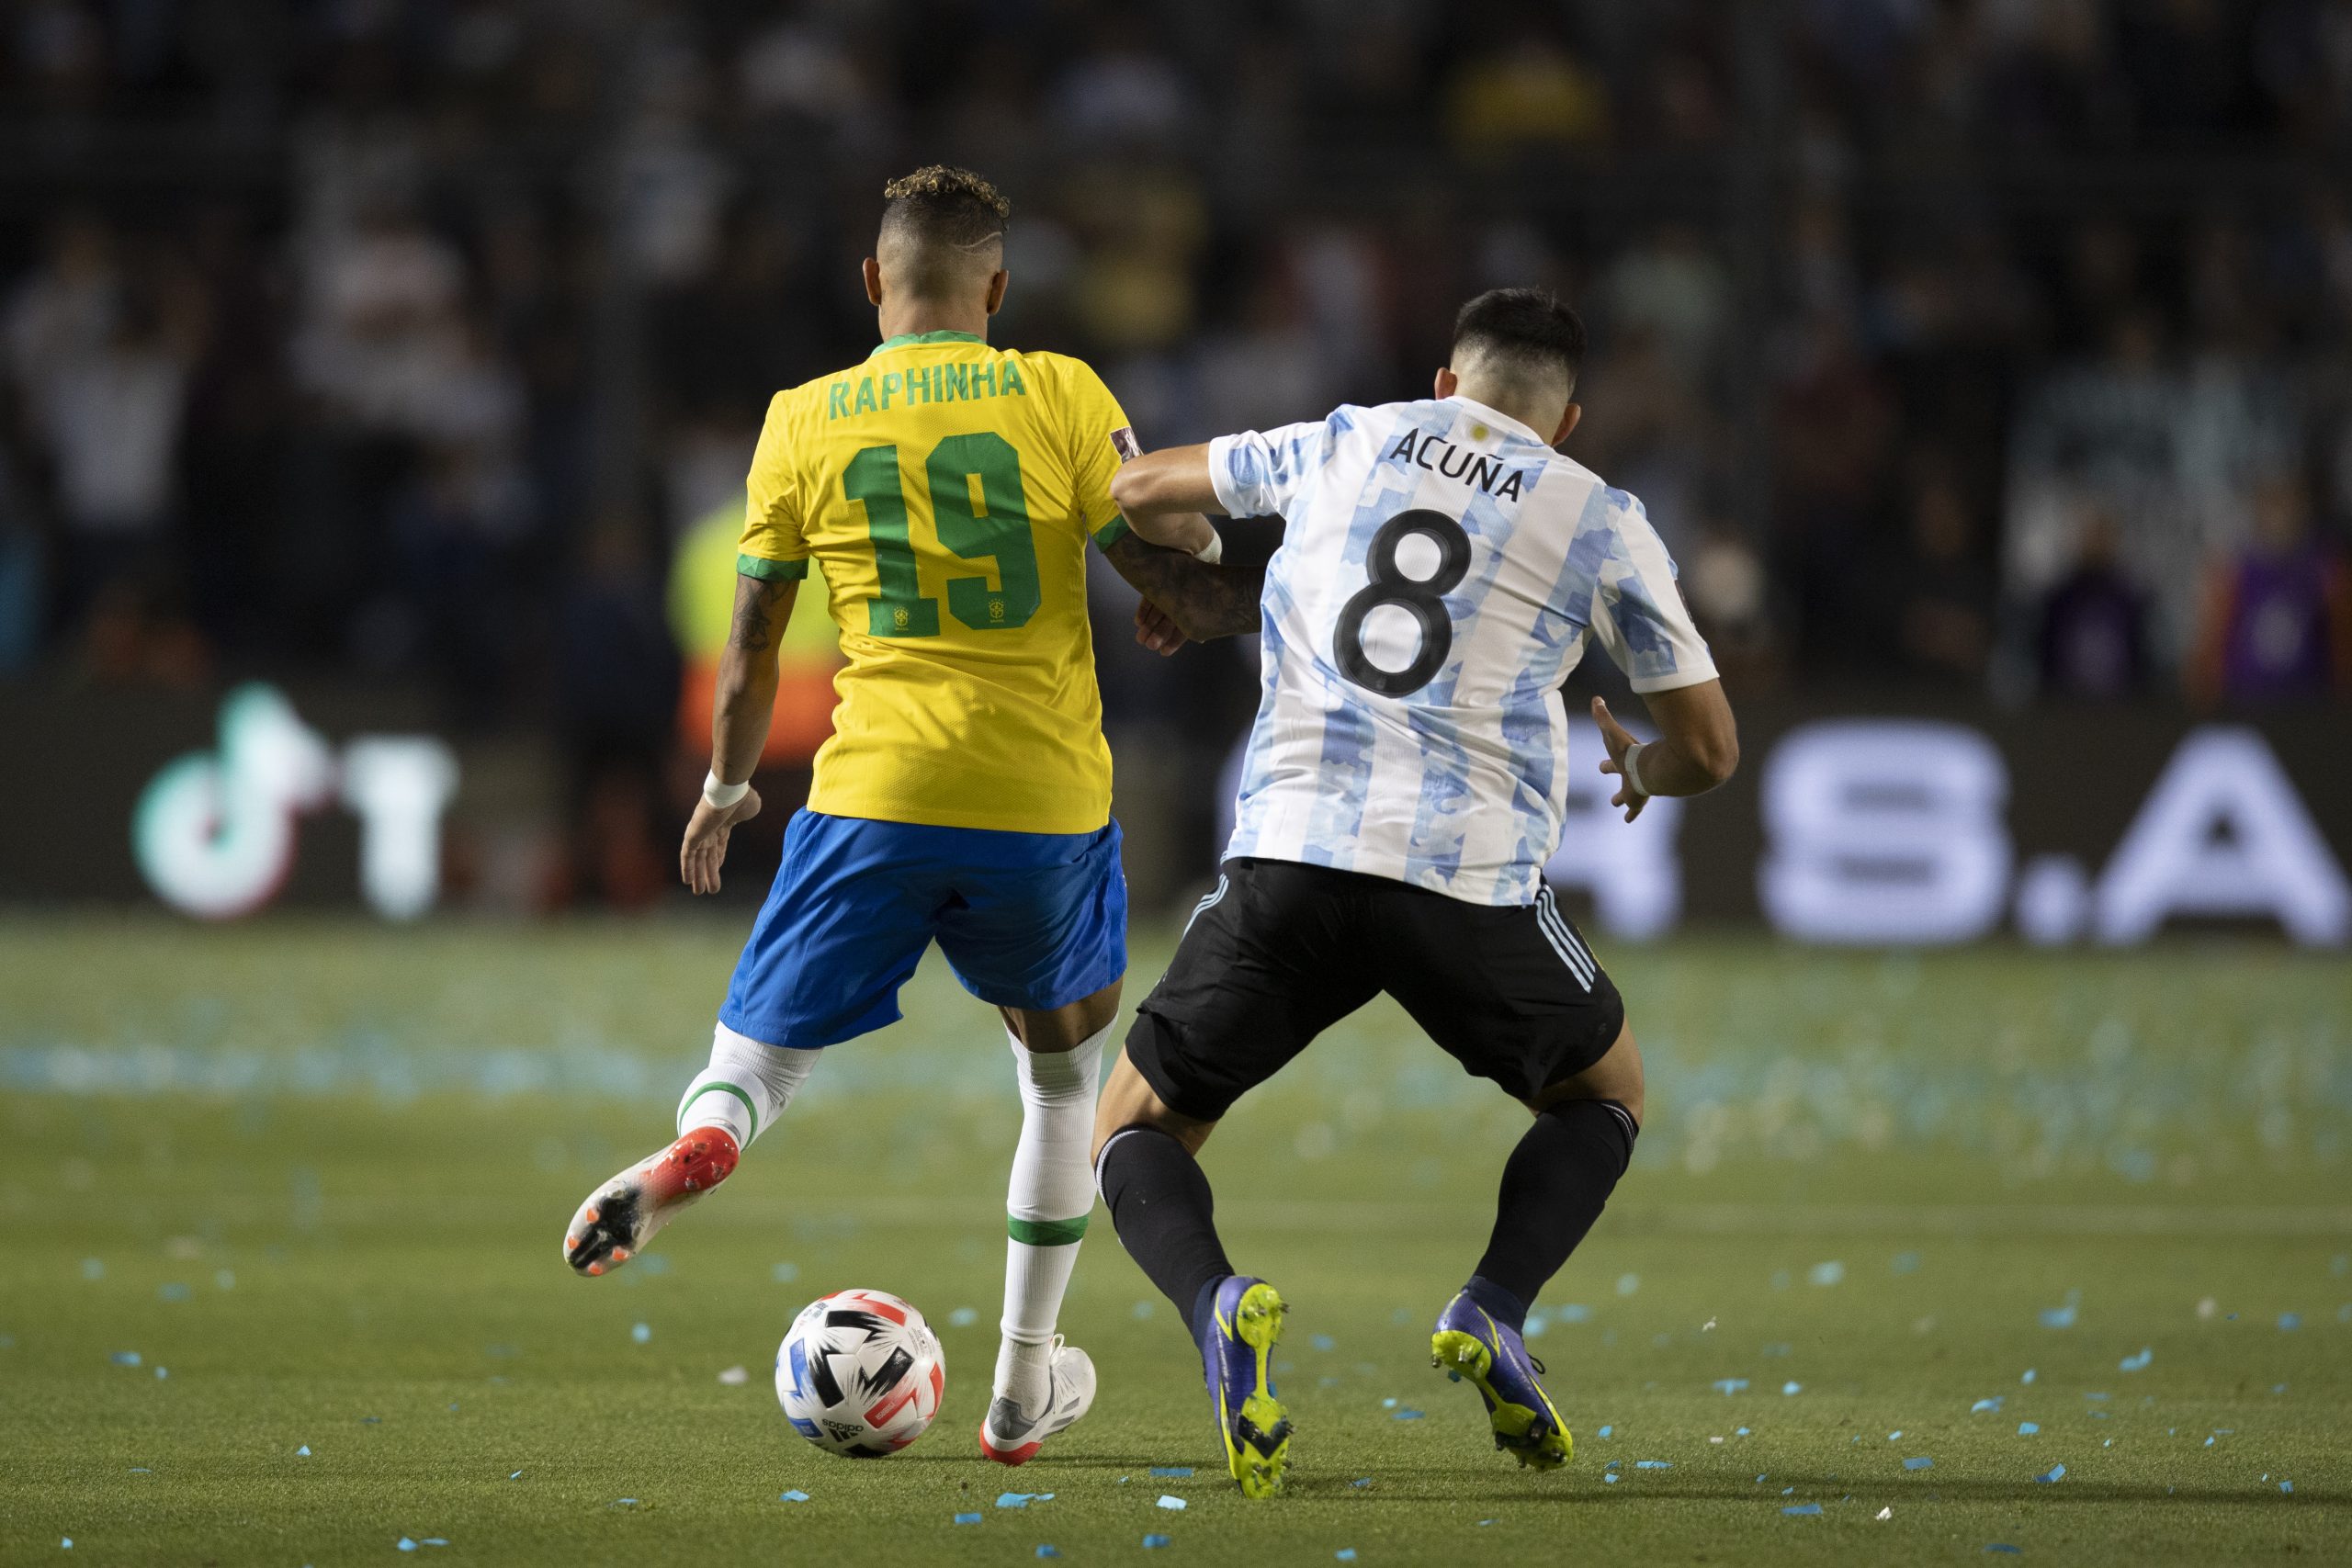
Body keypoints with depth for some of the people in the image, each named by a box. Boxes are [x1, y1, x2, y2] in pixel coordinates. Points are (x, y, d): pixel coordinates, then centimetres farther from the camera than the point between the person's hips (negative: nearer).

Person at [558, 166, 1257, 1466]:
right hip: (1048, 799, 0)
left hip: (876, 797, 0)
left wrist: (724, 791, 25)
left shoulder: (804, 422, 5)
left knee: (753, 1063, 8)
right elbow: (1173, 580, -2)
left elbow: (751, 638, 11)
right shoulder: (1061, 398, 1)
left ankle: (693, 1153, -31)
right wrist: (1259, 609, 20)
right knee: (1065, 1065, 24)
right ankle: (1022, 1387, 27)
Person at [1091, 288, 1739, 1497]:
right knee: (1606, 1093, 27)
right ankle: (1492, 1310, 1)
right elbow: (1708, 747, 16)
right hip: (1473, 881, -1)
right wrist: (1641, 772, 41)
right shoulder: (1601, 523, 12)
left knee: (1136, 1132, 15)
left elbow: (1139, 492, 32)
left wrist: (1197, 557, 56)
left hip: (1290, 855, 1)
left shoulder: (1347, 443, 19)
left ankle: (1215, 1305, -19)